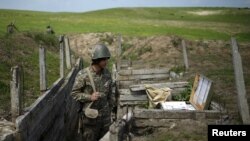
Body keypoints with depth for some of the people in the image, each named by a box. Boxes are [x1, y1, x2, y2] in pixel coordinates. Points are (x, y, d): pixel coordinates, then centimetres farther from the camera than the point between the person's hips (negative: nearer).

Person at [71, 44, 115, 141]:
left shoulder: (107, 73, -1)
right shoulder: (83, 75, -16)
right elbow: (74, 94, -10)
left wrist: (111, 106, 12)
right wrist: (90, 97, -23)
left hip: (105, 115, 4)